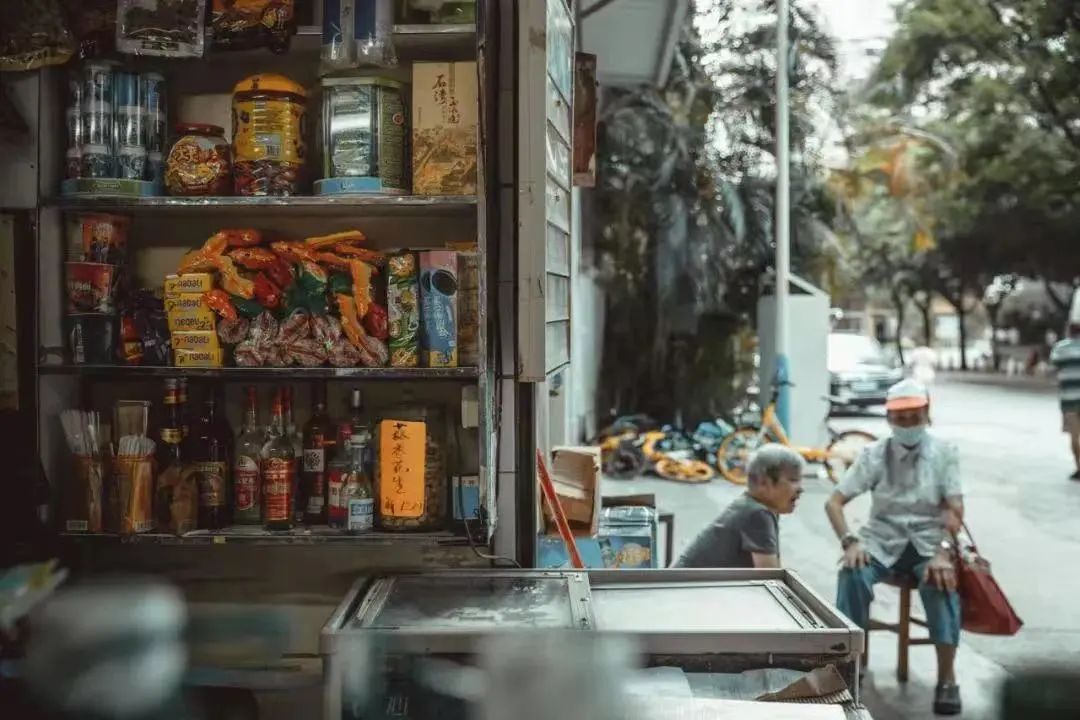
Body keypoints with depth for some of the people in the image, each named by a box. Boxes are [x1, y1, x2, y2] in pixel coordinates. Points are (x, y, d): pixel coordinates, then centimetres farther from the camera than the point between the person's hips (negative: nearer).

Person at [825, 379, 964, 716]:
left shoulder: (944, 452, -2)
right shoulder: (874, 454, -1)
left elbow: (955, 509, -8)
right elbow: (834, 502, -5)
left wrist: (943, 551, -26)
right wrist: (849, 542, -22)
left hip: (928, 541, -1)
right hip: (883, 540, 1)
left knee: (941, 581, -35)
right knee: (853, 573, -32)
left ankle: (947, 677, -25)